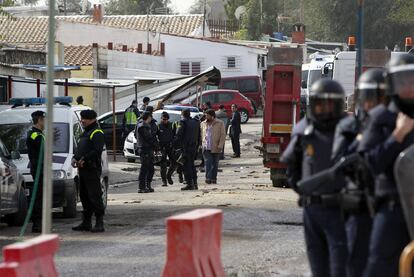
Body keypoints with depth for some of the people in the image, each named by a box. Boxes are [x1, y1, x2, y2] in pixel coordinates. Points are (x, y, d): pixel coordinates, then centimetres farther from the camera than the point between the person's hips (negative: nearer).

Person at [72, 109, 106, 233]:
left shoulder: (97, 133, -10)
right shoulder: (85, 133, 22)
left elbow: (97, 151, -21)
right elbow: (80, 149, 26)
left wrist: (84, 159, -25)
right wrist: (75, 158, 6)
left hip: (92, 169, -10)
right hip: (83, 169, 10)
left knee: (95, 196, -10)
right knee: (84, 196, 13)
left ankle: (100, 223, -10)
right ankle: (86, 222, 20)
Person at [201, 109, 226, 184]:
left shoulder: (220, 123, 1)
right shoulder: (203, 124, 11)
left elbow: (223, 135, -2)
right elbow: (201, 135, 16)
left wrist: (220, 146, -13)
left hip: (216, 148, -1)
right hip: (206, 147, 1)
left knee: (215, 164, 4)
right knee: (208, 162, -11)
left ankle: (213, 179, 12)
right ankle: (208, 178, -13)